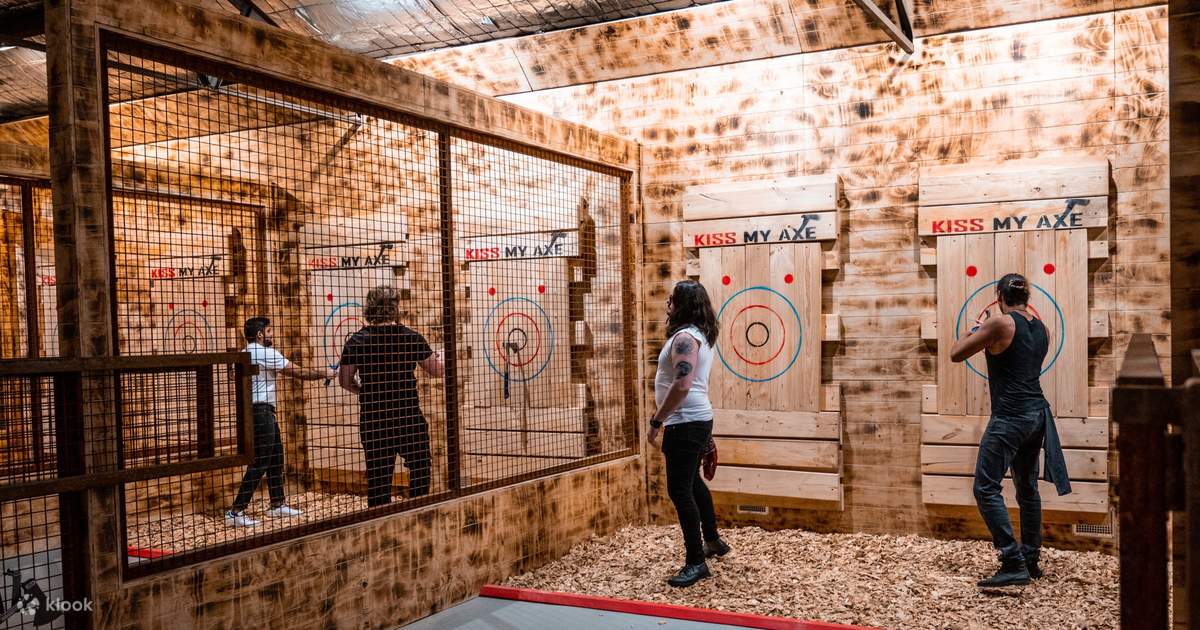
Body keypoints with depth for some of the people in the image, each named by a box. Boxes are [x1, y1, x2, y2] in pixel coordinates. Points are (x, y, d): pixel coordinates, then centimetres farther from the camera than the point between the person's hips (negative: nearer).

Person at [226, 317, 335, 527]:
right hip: (261, 412, -10)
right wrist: (324, 374, 0)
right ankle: (236, 512, -6)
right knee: (259, 463, -7)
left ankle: (277, 505, 23)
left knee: (275, 458, 16)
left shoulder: (244, 354, 14)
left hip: (261, 412, 10)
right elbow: (299, 372, -12)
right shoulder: (265, 353, -14)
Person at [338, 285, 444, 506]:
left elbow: (345, 381, 1)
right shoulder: (411, 337, -7)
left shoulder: (356, 341, -4)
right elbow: (438, 370, 2)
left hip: (372, 419, 1)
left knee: (378, 475, 10)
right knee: (420, 468, 17)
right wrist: (438, 357, 25)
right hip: (408, 416, -1)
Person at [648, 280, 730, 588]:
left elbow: (682, 385, -28)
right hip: (697, 419, 11)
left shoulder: (684, 337, -18)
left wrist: (657, 420, -22)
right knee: (692, 482, 23)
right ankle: (713, 541, 38)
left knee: (680, 489, -8)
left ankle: (696, 562, -3)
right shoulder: (700, 335, 15)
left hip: (686, 422, -11)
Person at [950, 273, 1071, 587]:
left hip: (1009, 417, -8)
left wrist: (977, 329, 9)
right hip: (1036, 414, 8)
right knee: (1027, 489, 18)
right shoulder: (1041, 328, 10)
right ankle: (1031, 561, 26)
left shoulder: (999, 323, -12)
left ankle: (1013, 564, -12)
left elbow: (955, 354, -8)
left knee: (986, 489, -6)